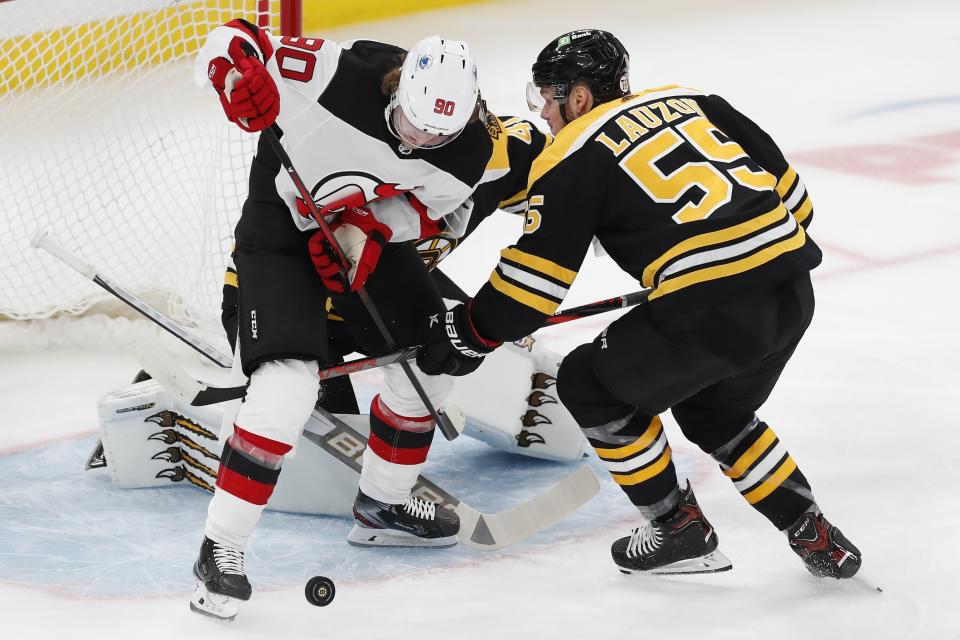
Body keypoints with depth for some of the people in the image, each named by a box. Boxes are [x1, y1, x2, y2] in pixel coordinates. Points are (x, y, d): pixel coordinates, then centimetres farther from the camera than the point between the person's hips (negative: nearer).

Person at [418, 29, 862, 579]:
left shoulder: (575, 156, 2)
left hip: (711, 308, -8)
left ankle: (680, 529, 19)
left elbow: (537, 276, 0)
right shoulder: (692, 103, 20)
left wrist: (470, 333, 12)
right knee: (716, 414, 31)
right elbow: (783, 182, 20)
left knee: (594, 389, 14)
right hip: (792, 294, 8)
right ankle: (815, 537, 27)